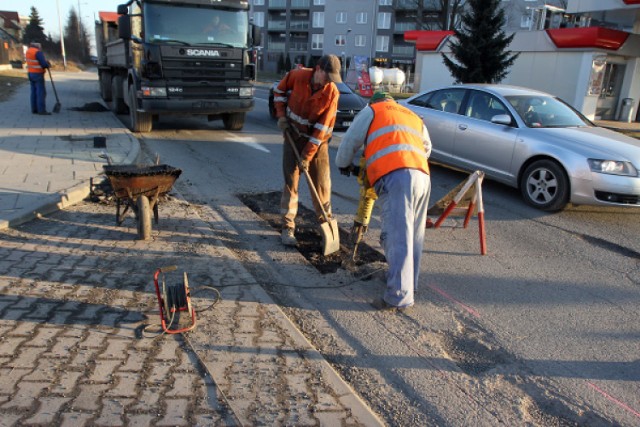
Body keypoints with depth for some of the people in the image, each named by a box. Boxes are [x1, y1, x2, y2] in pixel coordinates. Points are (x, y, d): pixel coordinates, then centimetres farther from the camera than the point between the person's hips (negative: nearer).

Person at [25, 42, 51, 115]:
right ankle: (41, 110, -9)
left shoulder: (28, 51, 10)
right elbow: (44, 64, -21)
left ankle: (34, 109, 14)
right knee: (41, 92, -6)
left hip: (30, 73, 9)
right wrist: (48, 65, 2)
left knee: (34, 92, 12)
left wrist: (46, 63, 3)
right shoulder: (38, 52, -18)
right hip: (38, 74, -9)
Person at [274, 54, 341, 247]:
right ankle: (288, 227, 2)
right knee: (291, 182, -3)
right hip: (294, 136, 0)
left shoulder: (332, 92, -17)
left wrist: (307, 155, -19)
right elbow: (279, 90, 7)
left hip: (317, 140, 0)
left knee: (322, 183, 3)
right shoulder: (297, 76, -14)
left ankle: (325, 221, 22)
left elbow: (322, 128, -18)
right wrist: (281, 115, -5)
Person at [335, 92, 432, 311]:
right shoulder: (413, 116, 34)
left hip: (395, 176, -6)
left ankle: (399, 296, -9)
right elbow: (426, 148, 38)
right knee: (414, 235, 15)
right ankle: (409, 282, 27)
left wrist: (343, 164, 36)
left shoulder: (371, 110, 19)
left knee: (398, 238, -9)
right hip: (423, 176, 6)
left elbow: (350, 141, 18)